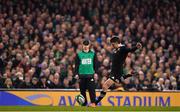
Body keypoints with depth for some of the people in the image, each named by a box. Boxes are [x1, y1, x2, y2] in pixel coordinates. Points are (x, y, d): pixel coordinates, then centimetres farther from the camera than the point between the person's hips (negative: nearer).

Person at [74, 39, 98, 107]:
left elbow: (95, 64, 9)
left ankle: (93, 103, -12)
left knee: (91, 89, -11)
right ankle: (84, 103, 13)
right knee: (82, 90, 4)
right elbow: (76, 65, 7)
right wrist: (76, 73, -1)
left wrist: (95, 72, 1)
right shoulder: (79, 54, 7)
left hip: (90, 74, -1)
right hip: (82, 75, 1)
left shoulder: (93, 54, 7)